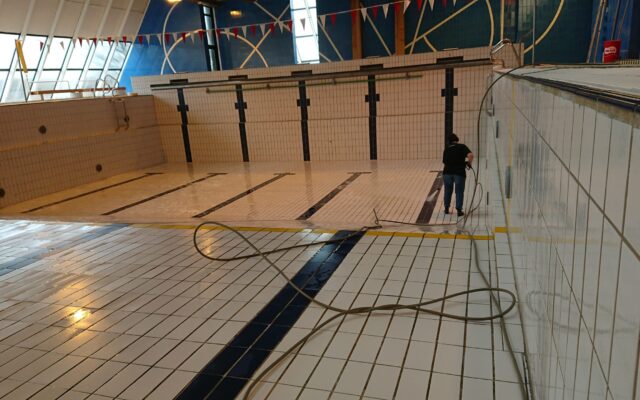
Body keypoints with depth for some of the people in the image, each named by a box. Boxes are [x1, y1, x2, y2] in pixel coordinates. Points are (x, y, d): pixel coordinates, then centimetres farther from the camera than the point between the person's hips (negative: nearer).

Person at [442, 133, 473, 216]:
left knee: (448, 190, 17)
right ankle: (459, 210, 4)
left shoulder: (447, 149, 12)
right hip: (459, 172, -3)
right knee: (459, 192, 5)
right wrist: (469, 163, 3)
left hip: (447, 172, 3)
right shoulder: (462, 146, 1)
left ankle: (446, 208, 25)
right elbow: (470, 155, -14)